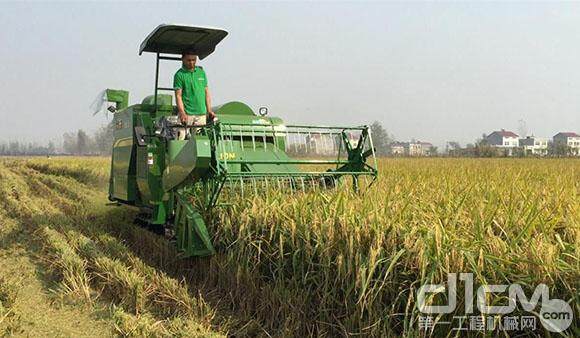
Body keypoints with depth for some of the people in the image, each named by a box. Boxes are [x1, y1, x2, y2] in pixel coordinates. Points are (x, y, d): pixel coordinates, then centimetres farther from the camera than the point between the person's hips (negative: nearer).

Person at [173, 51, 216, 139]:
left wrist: (209, 111, 11)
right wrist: (182, 112, -19)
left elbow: (206, 92, 17)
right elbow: (178, 95, -7)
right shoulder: (179, 75, -1)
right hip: (186, 113, -4)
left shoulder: (201, 72, 14)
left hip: (201, 113, 4)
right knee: (181, 138, -9)